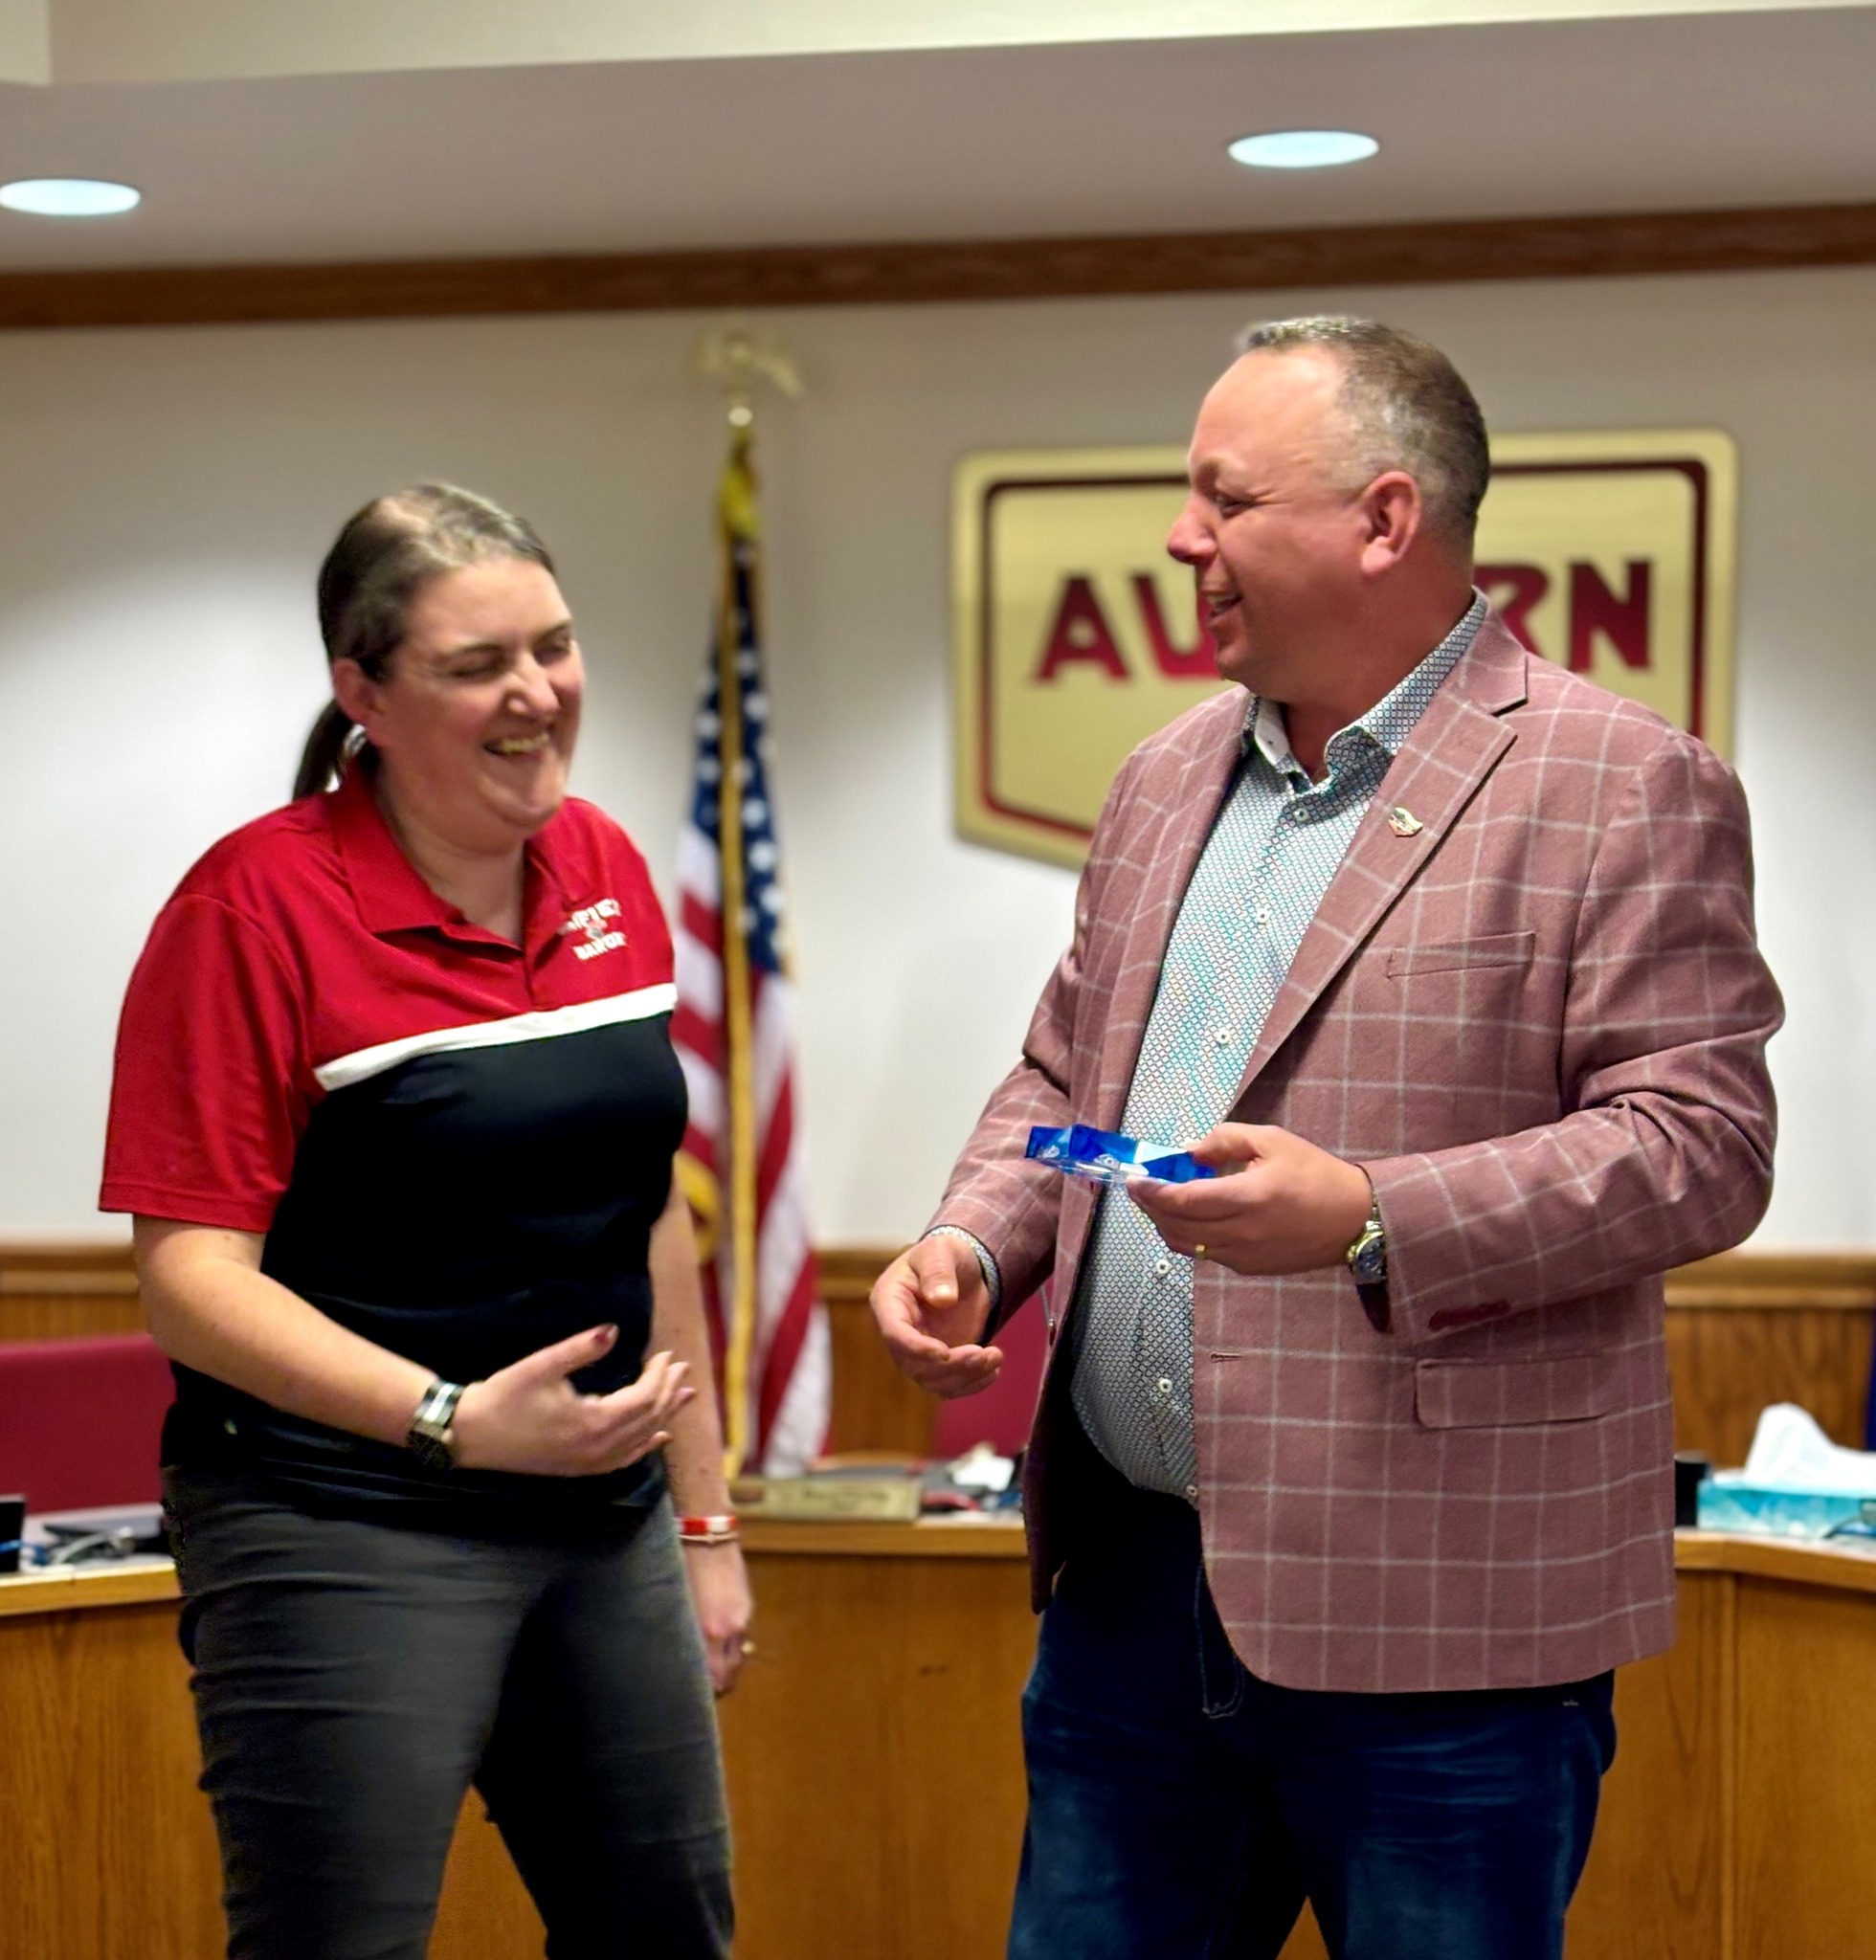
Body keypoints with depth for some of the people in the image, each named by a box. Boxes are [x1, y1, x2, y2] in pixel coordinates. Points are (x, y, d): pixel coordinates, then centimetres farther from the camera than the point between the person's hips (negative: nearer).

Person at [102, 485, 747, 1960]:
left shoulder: (607, 872, 7)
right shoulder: (258, 903, -13)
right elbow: (192, 1275, -15)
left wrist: (703, 1516, 17)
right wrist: (458, 1421, -25)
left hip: (604, 1521, 7)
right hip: (348, 1541, -7)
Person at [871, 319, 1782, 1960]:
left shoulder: (1623, 789, -7)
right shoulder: (1168, 781, 15)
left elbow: (1701, 1141, -14)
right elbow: (1063, 1074, 23)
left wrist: (1370, 1218, -25)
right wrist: (972, 1243, 3)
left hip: (1439, 1631, -6)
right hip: (1132, 1578, 7)